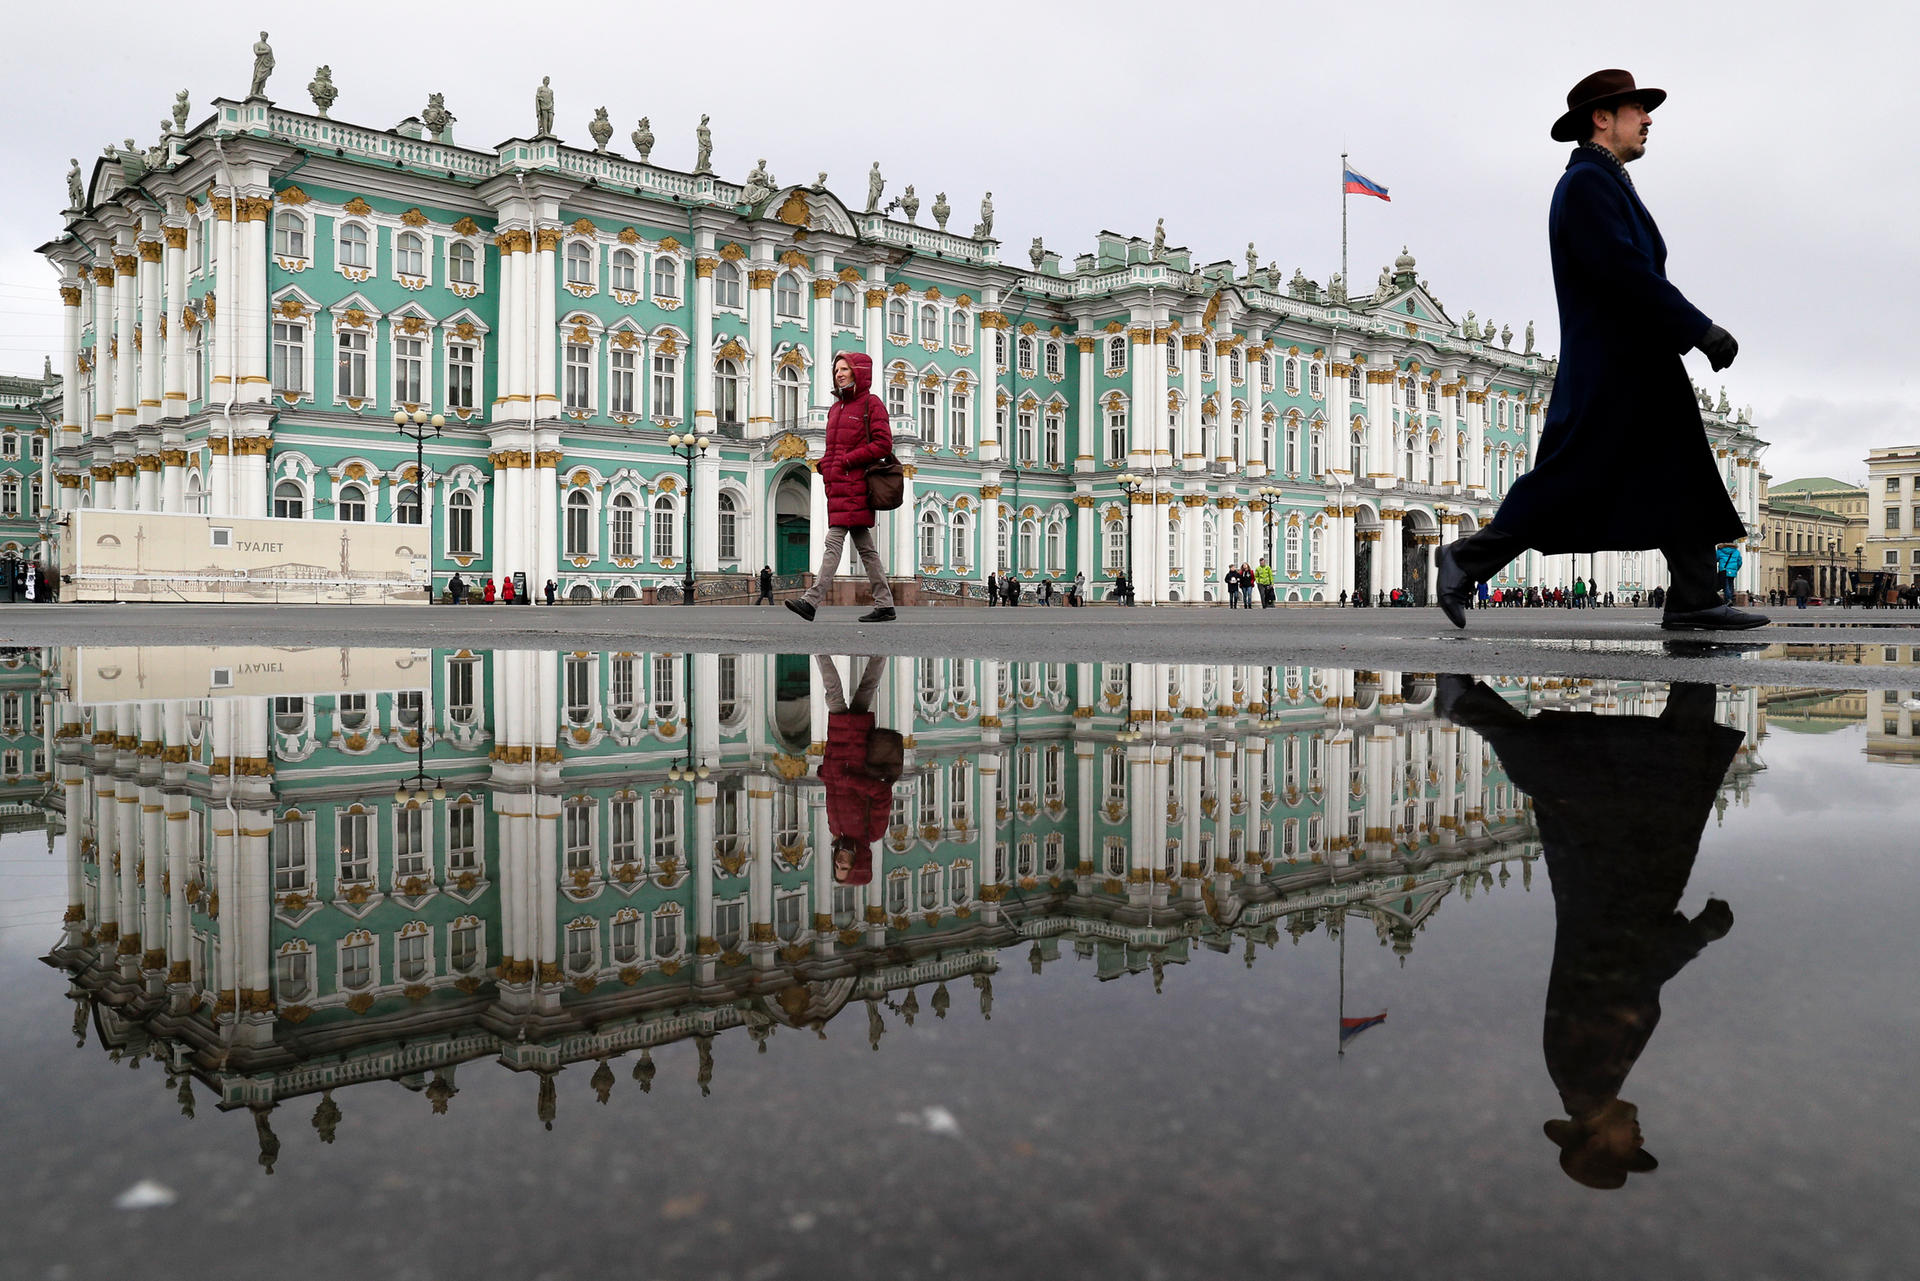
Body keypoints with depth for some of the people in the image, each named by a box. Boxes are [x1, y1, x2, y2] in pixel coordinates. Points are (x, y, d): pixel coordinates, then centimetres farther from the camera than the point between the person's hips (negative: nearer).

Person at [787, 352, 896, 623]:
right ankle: (884, 605, 11)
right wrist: (826, 467, 8)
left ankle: (812, 601, -19)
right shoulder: (836, 409, 22)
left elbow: (883, 444, -11)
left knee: (834, 541, -14)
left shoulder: (871, 403, -2)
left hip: (855, 486, -9)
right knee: (864, 546, 8)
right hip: (836, 485, 9)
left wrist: (848, 461, -14)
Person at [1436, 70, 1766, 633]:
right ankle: (1469, 559, 1)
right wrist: (1702, 329, -19)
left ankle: (1694, 603, 3)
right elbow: (1623, 271, -20)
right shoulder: (1586, 181, -9)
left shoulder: (1604, 184, 23)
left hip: (1641, 365, 10)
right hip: (1610, 366, -10)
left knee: (1682, 480, 4)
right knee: (1570, 479, -8)